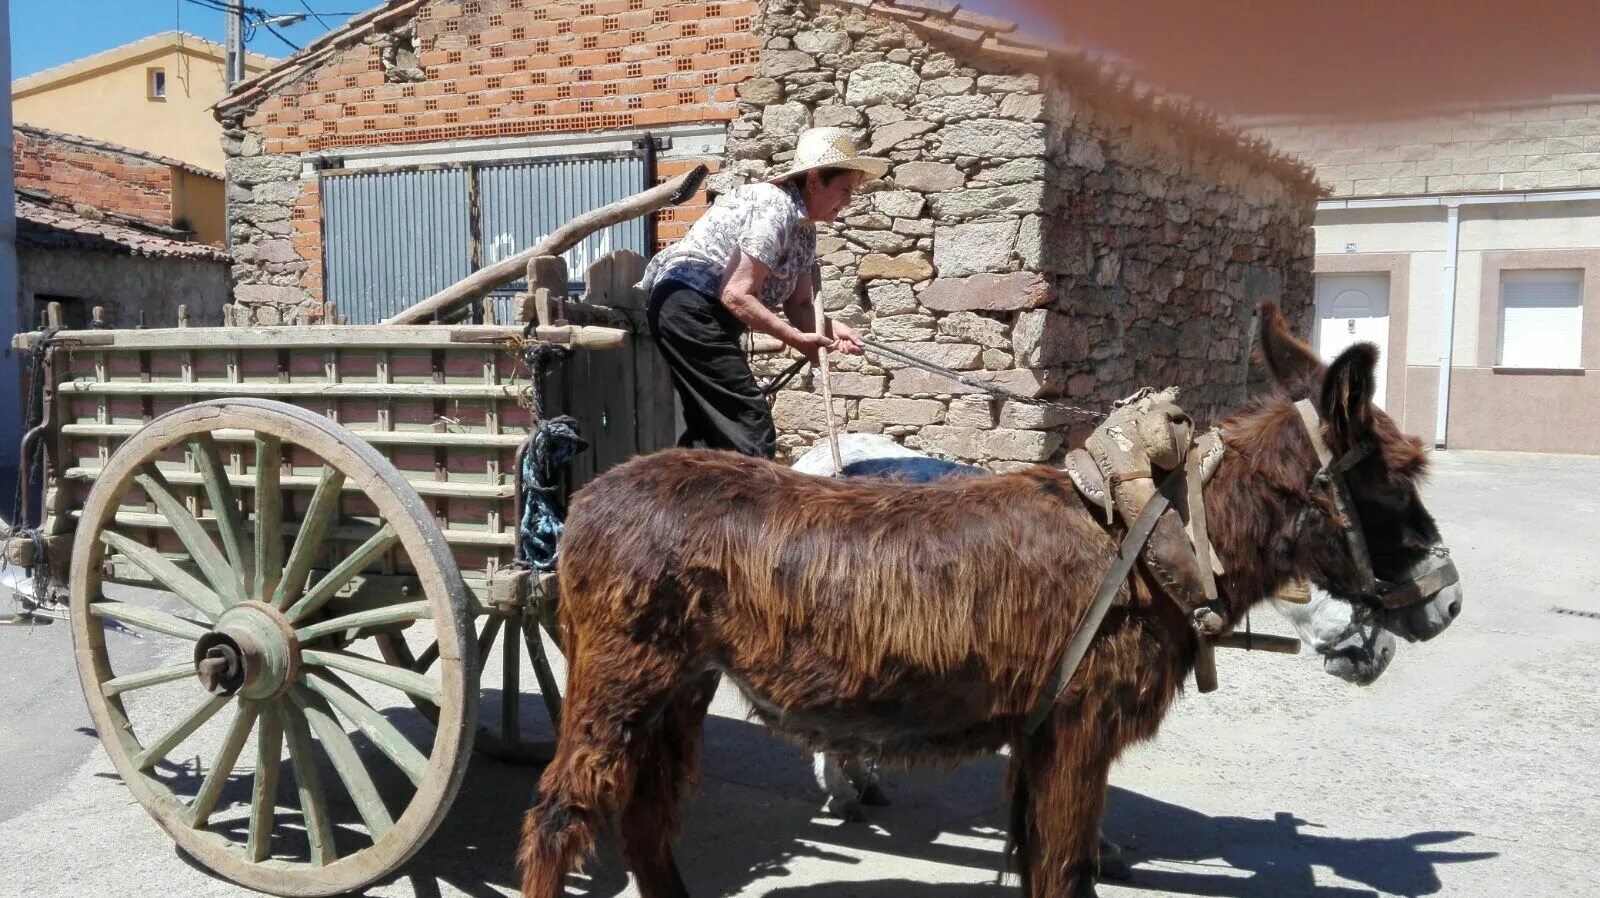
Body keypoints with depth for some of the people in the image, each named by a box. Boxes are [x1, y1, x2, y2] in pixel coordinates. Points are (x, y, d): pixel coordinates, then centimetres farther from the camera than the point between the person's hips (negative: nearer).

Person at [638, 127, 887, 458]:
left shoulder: (804, 229, 12)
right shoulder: (775, 210, -19)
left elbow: (799, 304, 11)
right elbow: (736, 295, -24)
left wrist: (829, 329, -9)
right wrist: (797, 339, -21)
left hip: (707, 315, 11)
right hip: (690, 308, -11)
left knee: (711, 429, 16)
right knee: (751, 430, -12)